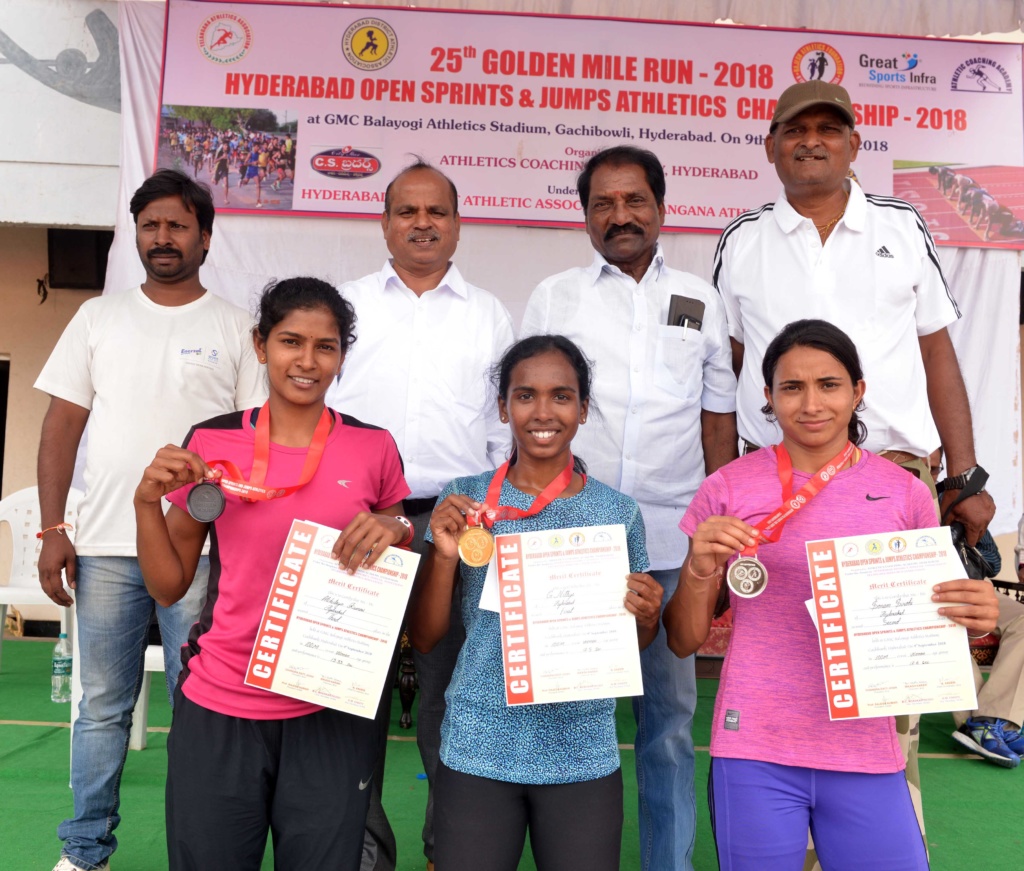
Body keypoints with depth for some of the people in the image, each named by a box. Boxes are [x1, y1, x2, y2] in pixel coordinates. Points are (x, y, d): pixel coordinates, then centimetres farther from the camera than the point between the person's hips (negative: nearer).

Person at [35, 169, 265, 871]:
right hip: (105, 547, 2)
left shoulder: (235, 327, 4)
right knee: (102, 706, 11)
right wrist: (52, 529, 1)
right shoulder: (99, 318, 10)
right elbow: (62, 426, 9)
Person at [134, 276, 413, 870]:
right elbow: (170, 587, 5)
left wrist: (396, 529, -11)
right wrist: (148, 501, -10)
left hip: (330, 714, 0)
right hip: (217, 710, 1)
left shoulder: (374, 448, -1)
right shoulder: (212, 443, 0)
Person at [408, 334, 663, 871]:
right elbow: (424, 638, 0)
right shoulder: (463, 501, -2)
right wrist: (444, 556, -15)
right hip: (477, 751, 0)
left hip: (585, 756, 1)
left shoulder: (618, 513, 0)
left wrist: (646, 618, -12)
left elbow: (630, 648, 10)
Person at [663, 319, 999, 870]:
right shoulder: (728, 490, -3)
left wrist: (970, 620, -11)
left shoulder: (906, 495, 1)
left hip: (868, 757, 2)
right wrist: (699, 572, -17)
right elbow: (683, 642, 2)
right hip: (754, 751, -1)